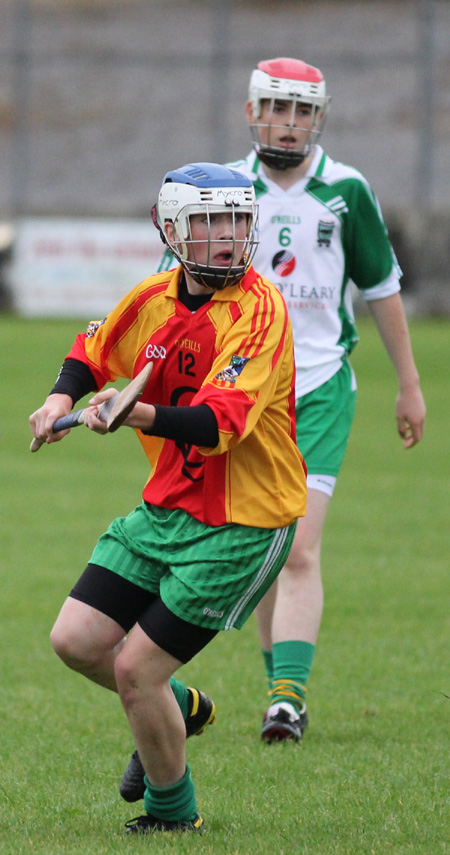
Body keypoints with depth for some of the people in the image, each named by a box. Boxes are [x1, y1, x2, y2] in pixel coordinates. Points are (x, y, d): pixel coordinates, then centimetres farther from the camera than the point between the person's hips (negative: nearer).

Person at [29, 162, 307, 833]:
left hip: (241, 522, -7)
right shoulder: (154, 298, 1)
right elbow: (93, 351, 22)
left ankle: (174, 813, 17)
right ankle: (181, 710, 31)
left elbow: (220, 423, -31)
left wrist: (138, 414, -46)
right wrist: (63, 398, 2)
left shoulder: (258, 310, -20)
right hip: (166, 507, 7)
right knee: (77, 641, 1)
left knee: (134, 669, -8)